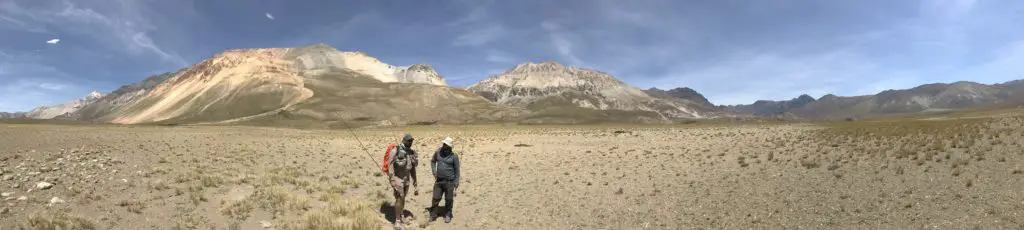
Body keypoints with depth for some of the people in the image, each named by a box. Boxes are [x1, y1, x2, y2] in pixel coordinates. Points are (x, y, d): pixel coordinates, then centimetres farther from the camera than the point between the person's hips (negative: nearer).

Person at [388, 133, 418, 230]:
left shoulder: (411, 152, 5)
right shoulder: (395, 150, -14)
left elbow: (413, 167, 14)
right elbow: (390, 164, -17)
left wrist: (414, 179, 17)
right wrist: (392, 179, -23)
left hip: (406, 178, 6)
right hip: (397, 178, -6)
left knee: (403, 197, 15)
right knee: (399, 198, -10)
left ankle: (401, 215, 32)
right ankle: (397, 220, -2)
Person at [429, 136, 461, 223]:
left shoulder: (454, 156, -11)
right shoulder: (438, 152, -2)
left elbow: (457, 169, -6)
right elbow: (433, 161, 16)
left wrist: (456, 182, -8)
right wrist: (434, 171, 3)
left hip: (449, 181, -3)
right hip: (438, 180, 3)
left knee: (449, 199, 8)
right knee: (436, 198, 8)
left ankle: (448, 215, 26)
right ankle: (433, 215, 22)